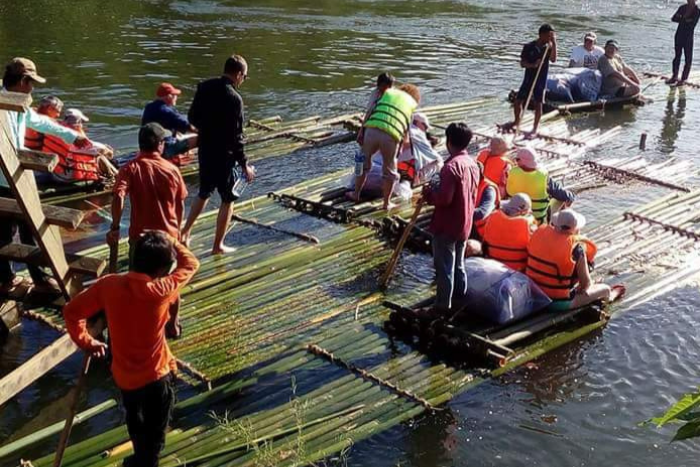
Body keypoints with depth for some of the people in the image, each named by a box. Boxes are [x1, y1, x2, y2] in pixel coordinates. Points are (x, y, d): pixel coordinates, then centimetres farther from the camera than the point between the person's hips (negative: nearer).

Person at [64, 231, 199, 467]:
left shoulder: (108, 285, -17)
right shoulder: (161, 291, -27)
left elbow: (71, 311, -8)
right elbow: (190, 264, -11)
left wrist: (86, 342, 6)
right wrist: (170, 241, 1)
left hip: (123, 375, 5)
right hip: (155, 376, -5)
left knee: (135, 421, 33)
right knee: (154, 433, 20)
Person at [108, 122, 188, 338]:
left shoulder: (131, 168, -9)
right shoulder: (172, 170, -3)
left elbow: (118, 196, -25)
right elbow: (180, 205, 3)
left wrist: (115, 227, -22)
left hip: (140, 235, -1)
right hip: (169, 234, 1)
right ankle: (173, 325, 28)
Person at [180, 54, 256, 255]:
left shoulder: (204, 87, 0)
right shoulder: (234, 99, -21)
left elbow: (192, 118, 9)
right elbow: (236, 136, -20)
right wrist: (244, 165, -12)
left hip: (205, 150, 7)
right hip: (224, 155, -7)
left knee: (203, 193, 25)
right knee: (227, 200, 8)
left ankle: (185, 232, 25)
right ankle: (218, 245, 15)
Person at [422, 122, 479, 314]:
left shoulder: (451, 166, -22)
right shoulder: (472, 164, 6)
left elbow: (443, 198, -26)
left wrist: (428, 192, -7)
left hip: (446, 226, -8)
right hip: (464, 225, 8)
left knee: (444, 268, 1)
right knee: (458, 265, 19)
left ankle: (442, 306, 8)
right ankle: (459, 299, 28)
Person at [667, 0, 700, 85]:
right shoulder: (682, 8, 4)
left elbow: (692, 24, -18)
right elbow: (673, 19, -4)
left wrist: (681, 19, -12)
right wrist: (685, 20, -18)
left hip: (688, 37, -4)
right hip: (679, 35, 4)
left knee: (688, 59, -1)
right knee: (677, 56, 12)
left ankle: (683, 79, 5)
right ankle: (674, 76, 22)